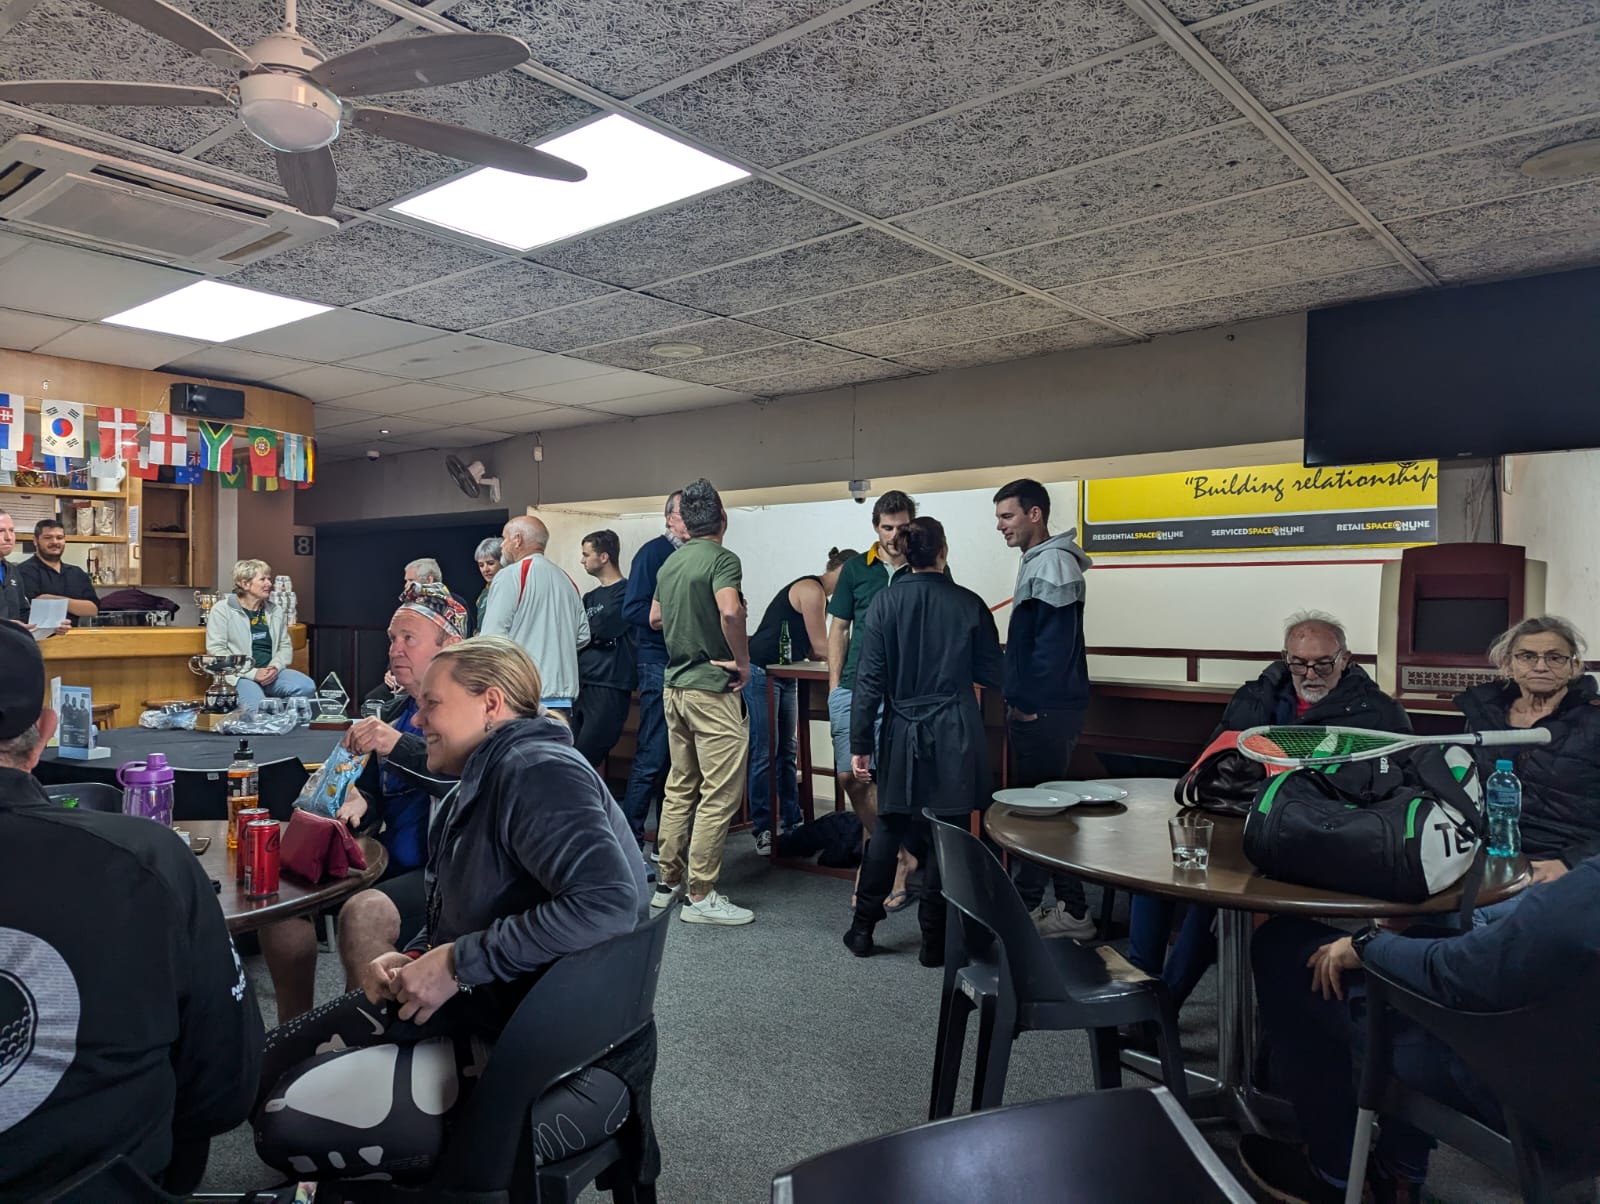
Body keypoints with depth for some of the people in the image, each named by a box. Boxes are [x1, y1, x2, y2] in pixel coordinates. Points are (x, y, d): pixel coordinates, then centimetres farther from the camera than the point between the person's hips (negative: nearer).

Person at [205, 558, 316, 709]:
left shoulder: (275, 611, 15)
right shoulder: (222, 610, 0)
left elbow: (285, 646, 16)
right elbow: (215, 650, -8)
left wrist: (275, 667, -8)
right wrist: (253, 673, -17)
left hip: (271, 673, 5)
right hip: (239, 676, -5)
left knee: (307, 687, -23)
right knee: (257, 707, -36)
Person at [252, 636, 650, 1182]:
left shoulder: (538, 772, -22)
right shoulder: (483, 779, 10)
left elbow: (609, 902, -35)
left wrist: (458, 964, -26)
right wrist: (412, 958, -1)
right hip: (468, 998, 10)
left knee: (288, 1121, -16)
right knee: (267, 1064, 11)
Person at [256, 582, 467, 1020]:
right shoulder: (392, 712, 13)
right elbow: (371, 793, 20)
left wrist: (399, 746, -30)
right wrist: (358, 804, -4)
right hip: (391, 862, 8)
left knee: (363, 913, -30)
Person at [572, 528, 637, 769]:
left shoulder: (626, 592, -5)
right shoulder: (590, 597, 20)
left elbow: (604, 628, -14)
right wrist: (595, 636, -6)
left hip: (610, 687, -8)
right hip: (582, 685, 8)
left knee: (584, 759, -10)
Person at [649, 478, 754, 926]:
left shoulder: (670, 562, 10)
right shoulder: (721, 558, -14)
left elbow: (655, 619, 21)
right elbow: (730, 610, -31)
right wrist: (742, 661, -19)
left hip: (675, 684, 9)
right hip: (712, 688, -9)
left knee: (680, 787, 17)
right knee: (720, 794, -2)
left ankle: (667, 881, 24)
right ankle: (701, 896, 1)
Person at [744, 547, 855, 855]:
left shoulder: (822, 597, 15)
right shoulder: (811, 590, -15)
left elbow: (811, 651, 11)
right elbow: (821, 649, -15)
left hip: (785, 677, 10)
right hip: (761, 672, -10)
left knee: (788, 753, 11)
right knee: (764, 754, -5)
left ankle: (792, 824, 18)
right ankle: (763, 830, 2)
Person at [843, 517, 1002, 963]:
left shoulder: (886, 603, -5)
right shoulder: (969, 604, -4)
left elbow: (869, 679, -6)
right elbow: (993, 675, 1)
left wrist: (859, 745, -1)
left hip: (902, 737, 1)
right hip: (954, 739, -1)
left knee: (889, 828, 16)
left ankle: (863, 928, 23)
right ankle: (934, 939, 16)